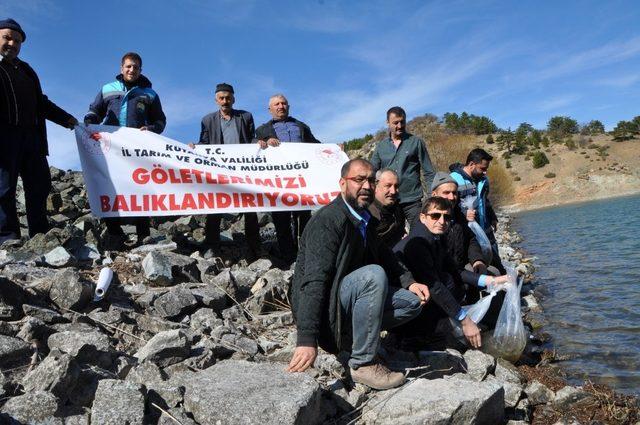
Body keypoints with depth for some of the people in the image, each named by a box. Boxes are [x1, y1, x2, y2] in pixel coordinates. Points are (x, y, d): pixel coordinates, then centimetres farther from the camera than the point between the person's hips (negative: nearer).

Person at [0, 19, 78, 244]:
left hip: (31, 136, 7)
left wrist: (65, 118, 28)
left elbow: (40, 101, 30)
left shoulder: (26, 69, 24)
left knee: (40, 184, 6)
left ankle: (40, 235, 13)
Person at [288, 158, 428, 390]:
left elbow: (385, 256, 19)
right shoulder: (328, 220, -21)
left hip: (346, 300, 9)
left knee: (412, 301, -1)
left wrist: (409, 282, -1)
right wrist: (307, 340, -34)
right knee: (374, 275, -31)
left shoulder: (365, 220, 8)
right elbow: (314, 281, -28)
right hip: (321, 307, -8)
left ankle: (352, 336, 3)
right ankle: (362, 363, -21)